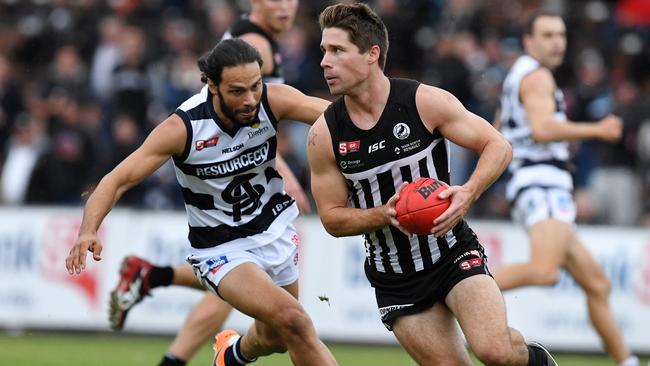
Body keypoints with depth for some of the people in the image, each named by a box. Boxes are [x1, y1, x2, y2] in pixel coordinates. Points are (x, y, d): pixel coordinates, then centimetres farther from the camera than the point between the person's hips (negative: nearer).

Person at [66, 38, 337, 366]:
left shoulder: (272, 102, -18)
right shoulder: (183, 127, -25)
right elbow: (119, 179, -24)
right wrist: (89, 230, -40)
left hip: (275, 230, 4)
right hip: (222, 250, -4)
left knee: (276, 338, 22)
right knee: (292, 320, -27)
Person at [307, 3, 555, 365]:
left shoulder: (426, 102, -13)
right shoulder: (324, 135, -7)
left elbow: (498, 146, -7)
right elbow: (332, 218, 0)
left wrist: (468, 194, -26)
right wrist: (384, 215, -20)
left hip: (453, 253, -3)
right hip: (393, 278, 3)